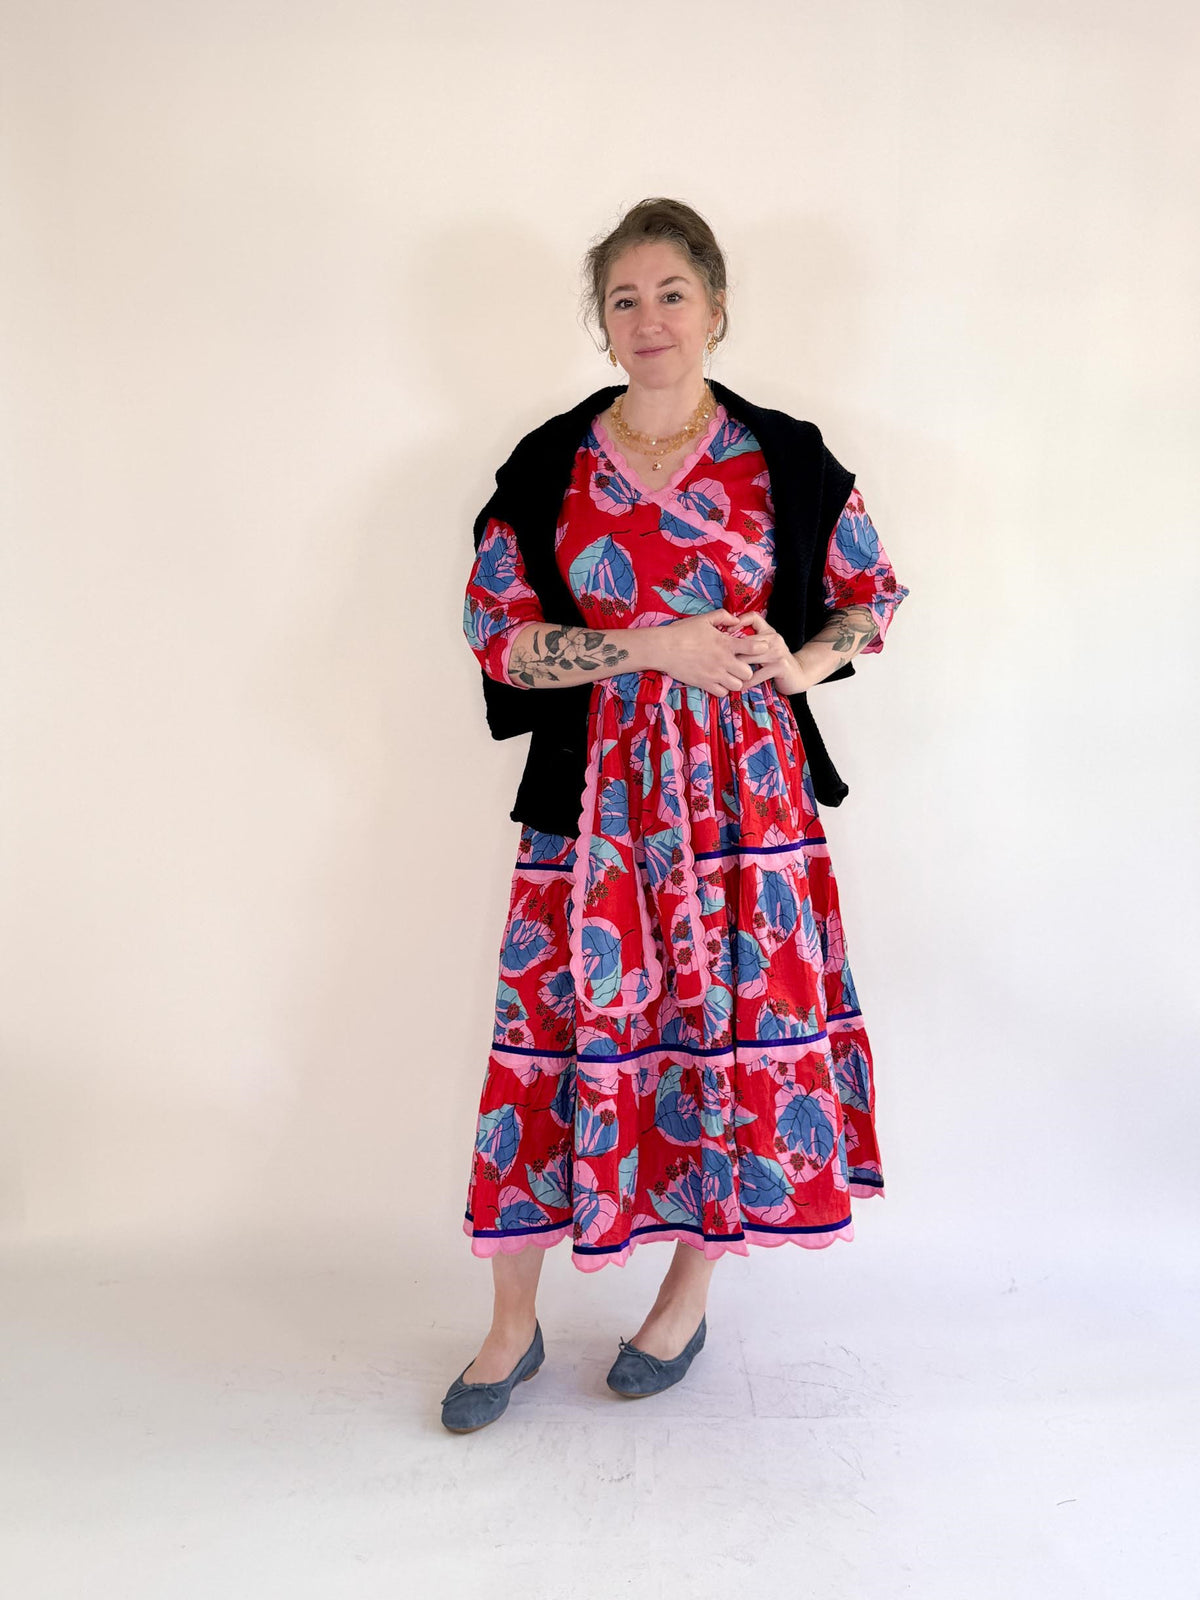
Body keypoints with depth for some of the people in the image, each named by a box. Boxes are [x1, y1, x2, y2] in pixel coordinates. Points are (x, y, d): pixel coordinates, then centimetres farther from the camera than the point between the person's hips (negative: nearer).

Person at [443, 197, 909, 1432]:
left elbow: (874, 590, 11)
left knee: (736, 1019, 6)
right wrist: (655, 647, -13)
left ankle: (689, 1297, 31)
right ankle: (513, 1324, 23)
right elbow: (493, 631, -3)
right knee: (557, 1030, 3)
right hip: (596, 793, 0)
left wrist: (799, 664, -9)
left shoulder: (782, 460, 2)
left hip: (743, 784, 0)